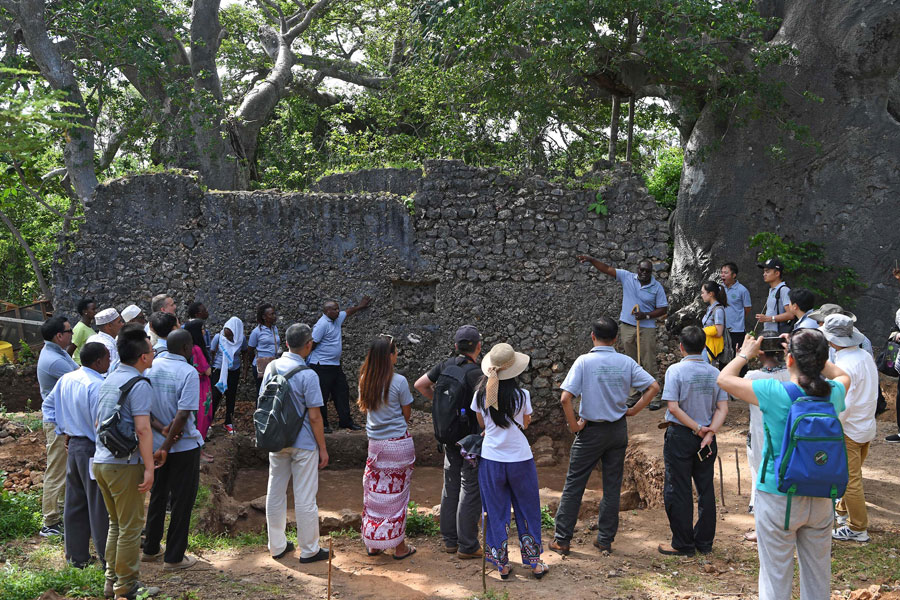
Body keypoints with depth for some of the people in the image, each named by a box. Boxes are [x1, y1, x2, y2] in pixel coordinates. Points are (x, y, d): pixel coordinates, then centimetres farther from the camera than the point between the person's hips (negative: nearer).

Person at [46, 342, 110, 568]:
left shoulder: (66, 379, 5)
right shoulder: (97, 385, -23)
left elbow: (50, 401, 19)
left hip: (73, 446, 8)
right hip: (93, 449, -8)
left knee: (75, 503, 16)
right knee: (99, 506, 1)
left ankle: (76, 556, 26)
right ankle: (107, 556, 11)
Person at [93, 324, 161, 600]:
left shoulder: (109, 380, 12)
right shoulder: (139, 385, -16)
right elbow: (142, 429, -23)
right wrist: (149, 467, -21)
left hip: (101, 461, 9)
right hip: (124, 465, -8)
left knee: (116, 523, 19)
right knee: (131, 526, 2)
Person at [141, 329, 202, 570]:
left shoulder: (151, 367, 0)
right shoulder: (188, 372, -17)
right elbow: (183, 414, -22)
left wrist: (159, 429, -10)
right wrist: (167, 447, -17)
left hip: (154, 442, 6)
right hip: (184, 446, -6)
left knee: (158, 496, 20)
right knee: (182, 500, 6)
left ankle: (150, 549, 32)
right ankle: (174, 557, 12)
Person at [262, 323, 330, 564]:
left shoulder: (272, 367, -2)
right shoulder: (308, 375, -19)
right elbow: (314, 416, -17)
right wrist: (323, 448, -6)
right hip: (303, 444, -6)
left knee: (275, 493, 16)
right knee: (305, 497, 5)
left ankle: (277, 546, 28)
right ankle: (309, 550, 17)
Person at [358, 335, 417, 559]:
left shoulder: (365, 379, -1)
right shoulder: (398, 381, -15)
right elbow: (407, 415, -5)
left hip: (375, 443, 4)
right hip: (399, 443, -4)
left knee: (375, 492, 14)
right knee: (397, 494, 5)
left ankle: (373, 544, 22)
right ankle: (399, 546, 15)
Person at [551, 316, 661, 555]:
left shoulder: (584, 361, -13)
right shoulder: (626, 362, -3)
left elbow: (565, 398, -21)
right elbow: (653, 387, -4)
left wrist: (574, 425, -9)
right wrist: (633, 410, 2)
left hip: (591, 430, -3)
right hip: (618, 430, 3)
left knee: (574, 484, 7)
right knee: (612, 486, 13)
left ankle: (562, 539, 11)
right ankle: (605, 540, 18)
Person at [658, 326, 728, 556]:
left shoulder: (676, 370, -10)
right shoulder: (714, 373, 3)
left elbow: (673, 407, -17)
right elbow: (722, 409, -3)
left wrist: (698, 429, -12)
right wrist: (709, 432, -10)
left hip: (680, 435, -4)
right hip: (707, 439, 5)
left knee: (678, 491, 4)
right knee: (705, 489, 13)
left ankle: (683, 544, 8)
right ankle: (705, 542, 21)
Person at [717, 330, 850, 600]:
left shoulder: (774, 392, -19)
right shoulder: (834, 393, -6)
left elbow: (724, 378, -5)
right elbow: (842, 375, 20)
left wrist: (746, 354, 10)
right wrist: (814, 355, 20)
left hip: (778, 499, -4)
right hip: (821, 500, 4)